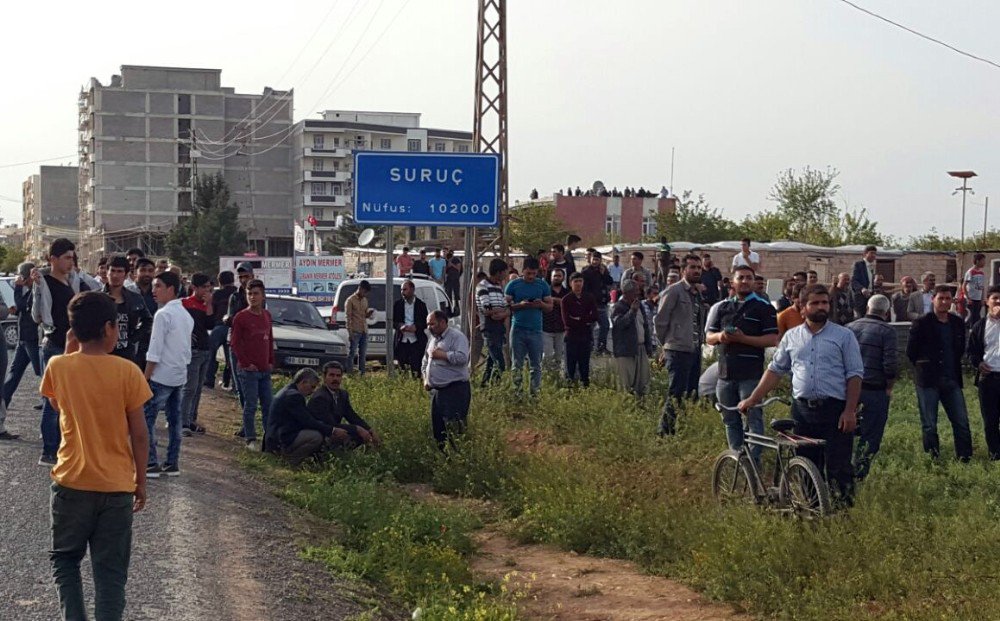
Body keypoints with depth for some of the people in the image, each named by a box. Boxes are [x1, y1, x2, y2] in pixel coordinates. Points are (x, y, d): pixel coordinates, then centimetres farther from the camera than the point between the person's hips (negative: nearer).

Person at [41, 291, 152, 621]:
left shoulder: (57, 367, -6)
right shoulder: (128, 371, -10)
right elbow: (139, 435, -6)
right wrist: (141, 480, 7)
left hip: (71, 483, 1)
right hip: (117, 486, -1)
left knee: (65, 560, 19)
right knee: (111, 571, 7)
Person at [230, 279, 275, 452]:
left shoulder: (266, 316, 10)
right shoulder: (241, 317, -7)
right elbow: (235, 343, -7)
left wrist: (271, 362, 11)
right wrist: (245, 363, -11)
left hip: (265, 370, 6)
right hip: (248, 370, -6)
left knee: (268, 405, 9)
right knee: (250, 406, -2)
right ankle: (251, 440, 5)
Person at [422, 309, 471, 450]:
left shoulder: (456, 337, -8)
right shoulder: (432, 339, 19)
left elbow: (462, 357, -24)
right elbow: (426, 361, 31)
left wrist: (442, 355, -17)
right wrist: (425, 378, 17)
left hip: (455, 390, -9)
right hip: (436, 390, 9)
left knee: (454, 430, -12)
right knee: (437, 430, 10)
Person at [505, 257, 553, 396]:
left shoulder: (543, 285, 8)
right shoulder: (513, 285, 3)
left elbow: (550, 307, 9)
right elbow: (506, 305, 0)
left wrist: (541, 304, -13)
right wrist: (520, 305, -17)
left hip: (535, 330, 1)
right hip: (518, 329, -1)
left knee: (536, 365, 1)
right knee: (517, 364, 3)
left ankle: (535, 392, 4)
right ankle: (516, 391, 7)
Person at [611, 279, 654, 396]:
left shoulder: (639, 305, 17)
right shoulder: (618, 308, -7)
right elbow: (619, 323, -26)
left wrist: (649, 346, 18)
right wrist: (632, 311, -22)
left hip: (641, 348, 7)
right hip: (625, 351, -7)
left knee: (644, 382, 6)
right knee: (627, 385, -6)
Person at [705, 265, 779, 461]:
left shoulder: (764, 308, 1)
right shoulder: (722, 307, 16)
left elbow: (772, 340, -7)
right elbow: (708, 337, 15)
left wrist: (743, 338, -17)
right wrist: (720, 336, -9)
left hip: (751, 374, -5)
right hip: (726, 372, 5)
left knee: (754, 418, -5)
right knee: (730, 420, 10)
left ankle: (754, 459, -3)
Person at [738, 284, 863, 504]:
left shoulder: (844, 336, 3)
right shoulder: (791, 337, 13)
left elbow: (855, 375, -1)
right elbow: (775, 370, 17)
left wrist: (850, 411, -11)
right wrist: (752, 399, 11)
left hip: (835, 410, -3)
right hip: (802, 410, 4)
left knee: (838, 468, -7)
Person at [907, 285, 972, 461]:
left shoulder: (958, 323, 8)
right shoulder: (921, 324, -6)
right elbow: (911, 351, 0)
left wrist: (955, 369, 12)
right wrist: (924, 368, 5)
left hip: (952, 380, 4)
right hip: (928, 381, -4)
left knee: (961, 422, 3)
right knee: (929, 425, 1)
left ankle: (965, 458, 9)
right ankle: (932, 458, 9)